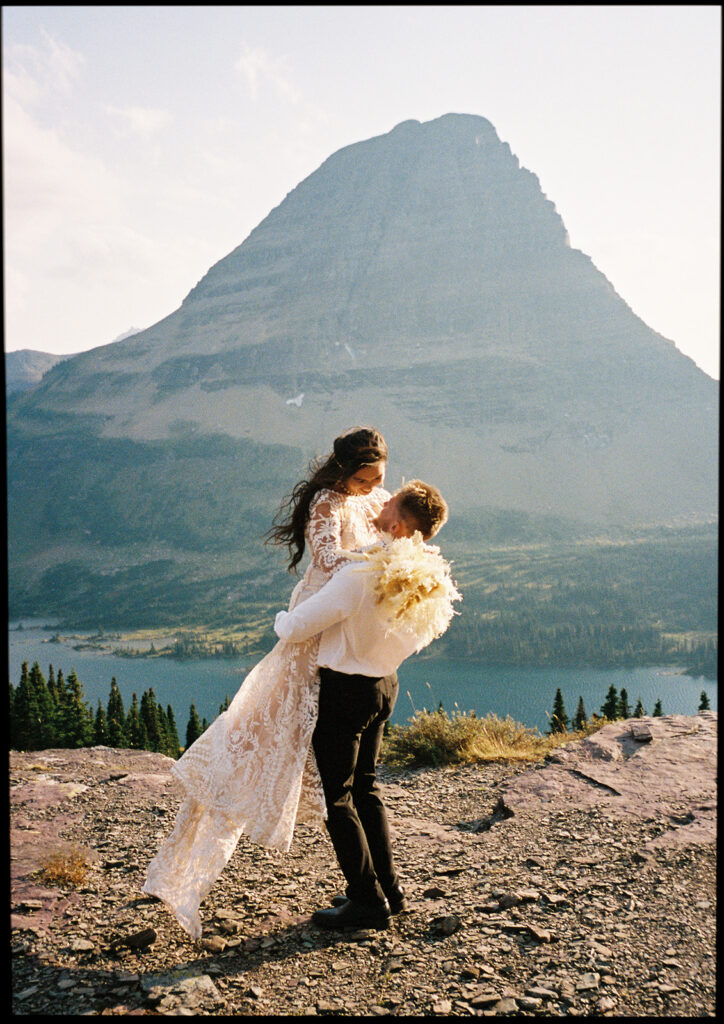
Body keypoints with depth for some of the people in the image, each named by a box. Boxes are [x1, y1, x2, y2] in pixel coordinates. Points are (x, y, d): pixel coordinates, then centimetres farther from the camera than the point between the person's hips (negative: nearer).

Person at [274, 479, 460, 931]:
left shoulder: (360, 576, -29)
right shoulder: (432, 580, -6)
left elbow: (296, 628, -21)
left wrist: (281, 619, 2)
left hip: (344, 689, -7)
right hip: (386, 686, 7)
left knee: (336, 796, 7)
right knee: (365, 787, 22)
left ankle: (369, 901, 13)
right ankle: (389, 887, 29)